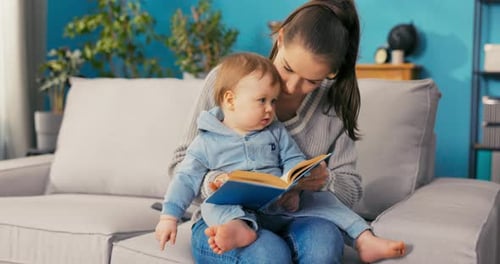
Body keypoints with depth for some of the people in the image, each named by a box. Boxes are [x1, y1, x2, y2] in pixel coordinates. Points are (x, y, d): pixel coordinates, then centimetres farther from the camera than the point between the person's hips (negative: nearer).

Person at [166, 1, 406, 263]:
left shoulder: (336, 105, 0)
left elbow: (351, 189, 6)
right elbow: (183, 163, 0)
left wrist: (325, 181, -17)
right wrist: (214, 183, -22)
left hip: (291, 221, 2)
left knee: (324, 239, -33)